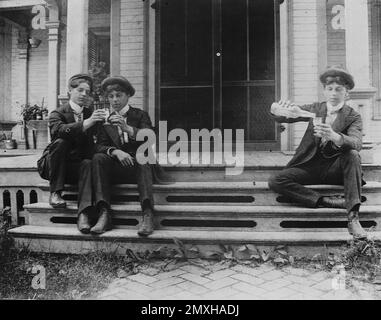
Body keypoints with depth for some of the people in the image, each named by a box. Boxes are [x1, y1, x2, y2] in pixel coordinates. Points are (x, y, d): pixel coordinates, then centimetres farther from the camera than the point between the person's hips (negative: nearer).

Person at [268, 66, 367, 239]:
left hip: (336, 167, -2)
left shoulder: (353, 117, 0)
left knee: (352, 155, -33)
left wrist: (334, 136, -44)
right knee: (275, 181, -20)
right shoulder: (315, 109, 8)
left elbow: (356, 144, -22)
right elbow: (281, 118, -3)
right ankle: (327, 201, -25)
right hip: (310, 166, 2)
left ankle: (353, 218, -34)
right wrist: (280, 108, -30)